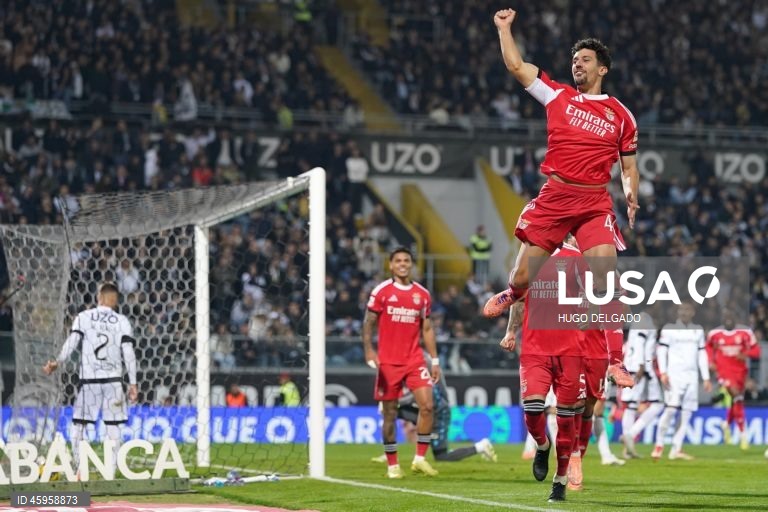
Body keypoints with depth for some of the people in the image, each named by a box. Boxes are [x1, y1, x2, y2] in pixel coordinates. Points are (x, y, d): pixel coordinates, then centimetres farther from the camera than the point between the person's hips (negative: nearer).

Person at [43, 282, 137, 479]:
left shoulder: (83, 317, 4)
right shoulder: (122, 321, 5)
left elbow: (72, 341, -9)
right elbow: (128, 352, 0)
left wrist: (57, 362, -11)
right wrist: (133, 383, 1)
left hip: (88, 380, -1)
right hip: (113, 380, 1)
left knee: (78, 424, 7)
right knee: (113, 426, 4)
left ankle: (80, 469, -3)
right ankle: (111, 472, -2)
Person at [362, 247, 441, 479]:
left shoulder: (422, 294, 9)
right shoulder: (381, 291, -1)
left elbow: (427, 329, 15)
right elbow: (368, 323, -1)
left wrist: (435, 361, 10)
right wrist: (369, 351, -16)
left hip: (415, 360, 2)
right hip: (388, 362, -2)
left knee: (427, 405, -12)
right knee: (390, 413, 1)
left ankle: (420, 458, -2)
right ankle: (392, 465, 11)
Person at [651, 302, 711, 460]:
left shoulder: (698, 330, 15)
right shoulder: (669, 329, 2)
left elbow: (702, 355, 17)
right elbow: (661, 351, -2)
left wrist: (706, 378, 13)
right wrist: (663, 373, -12)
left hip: (692, 376, 5)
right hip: (674, 374, -5)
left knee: (687, 413, 0)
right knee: (671, 409, -16)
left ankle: (676, 449, 3)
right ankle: (659, 446, -8)